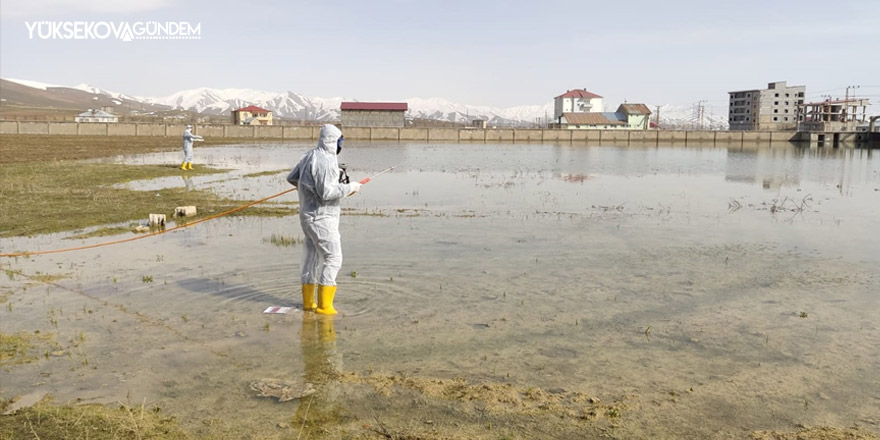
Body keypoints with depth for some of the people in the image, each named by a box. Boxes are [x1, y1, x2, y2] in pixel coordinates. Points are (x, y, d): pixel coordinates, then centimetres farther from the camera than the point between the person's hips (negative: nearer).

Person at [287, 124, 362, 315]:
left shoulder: (309, 156, 10)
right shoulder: (325, 161, -20)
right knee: (333, 258, -6)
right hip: (321, 217, -10)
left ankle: (308, 302, 22)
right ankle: (324, 305, -6)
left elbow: (291, 178, 20)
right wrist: (350, 187, -14)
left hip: (307, 215, 10)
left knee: (311, 257, 14)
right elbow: (326, 193, -25)